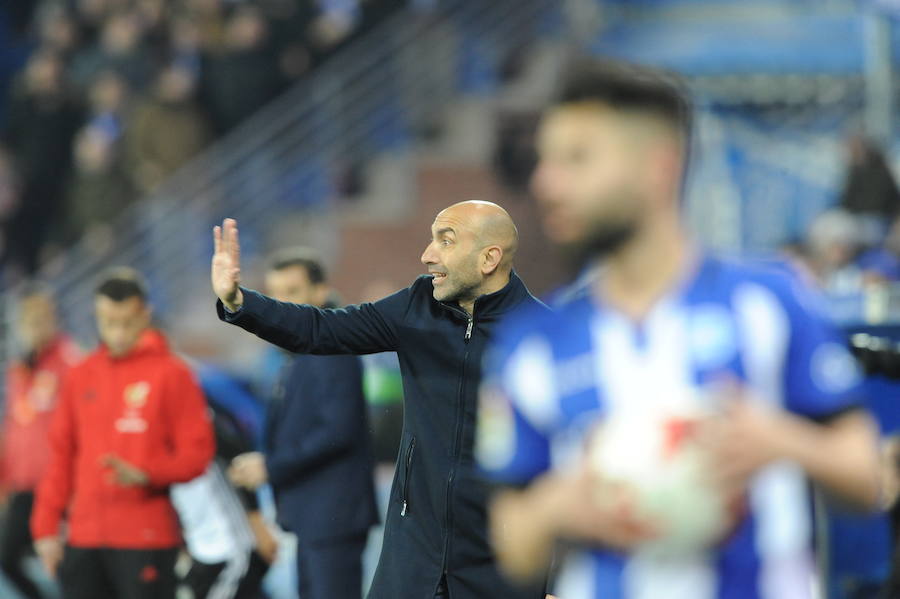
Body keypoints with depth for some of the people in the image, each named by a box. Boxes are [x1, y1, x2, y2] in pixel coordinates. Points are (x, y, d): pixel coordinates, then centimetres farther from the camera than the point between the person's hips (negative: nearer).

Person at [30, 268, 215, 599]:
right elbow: (61, 454, 14)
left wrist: (145, 474, -21)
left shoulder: (171, 373, -2)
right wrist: (46, 525, 8)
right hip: (84, 538, 5)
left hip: (147, 538, -5)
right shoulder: (81, 376, 12)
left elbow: (197, 452, -6)